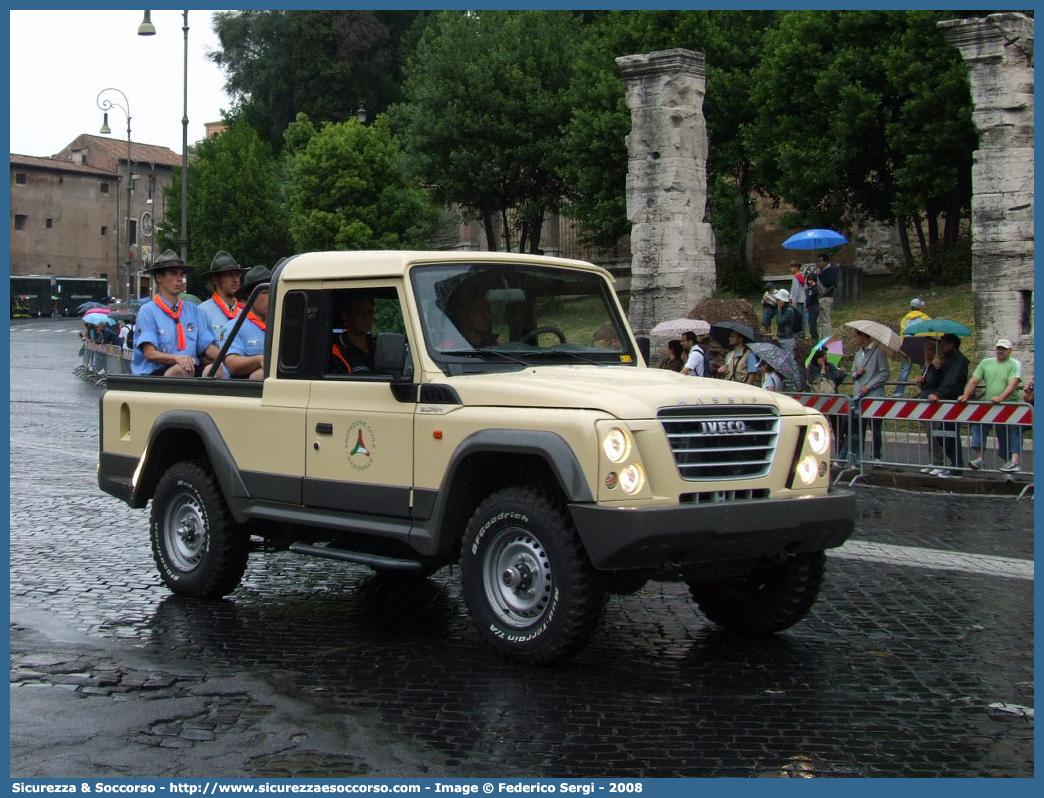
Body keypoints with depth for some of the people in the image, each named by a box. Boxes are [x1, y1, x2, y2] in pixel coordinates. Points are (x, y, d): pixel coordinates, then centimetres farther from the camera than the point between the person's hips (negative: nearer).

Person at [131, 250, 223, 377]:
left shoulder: (192, 309, 21)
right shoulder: (148, 311, 5)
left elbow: (208, 346, 12)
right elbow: (150, 354, -7)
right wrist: (176, 358, -28)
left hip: (192, 371, 5)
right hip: (156, 373, -4)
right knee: (182, 369, -38)